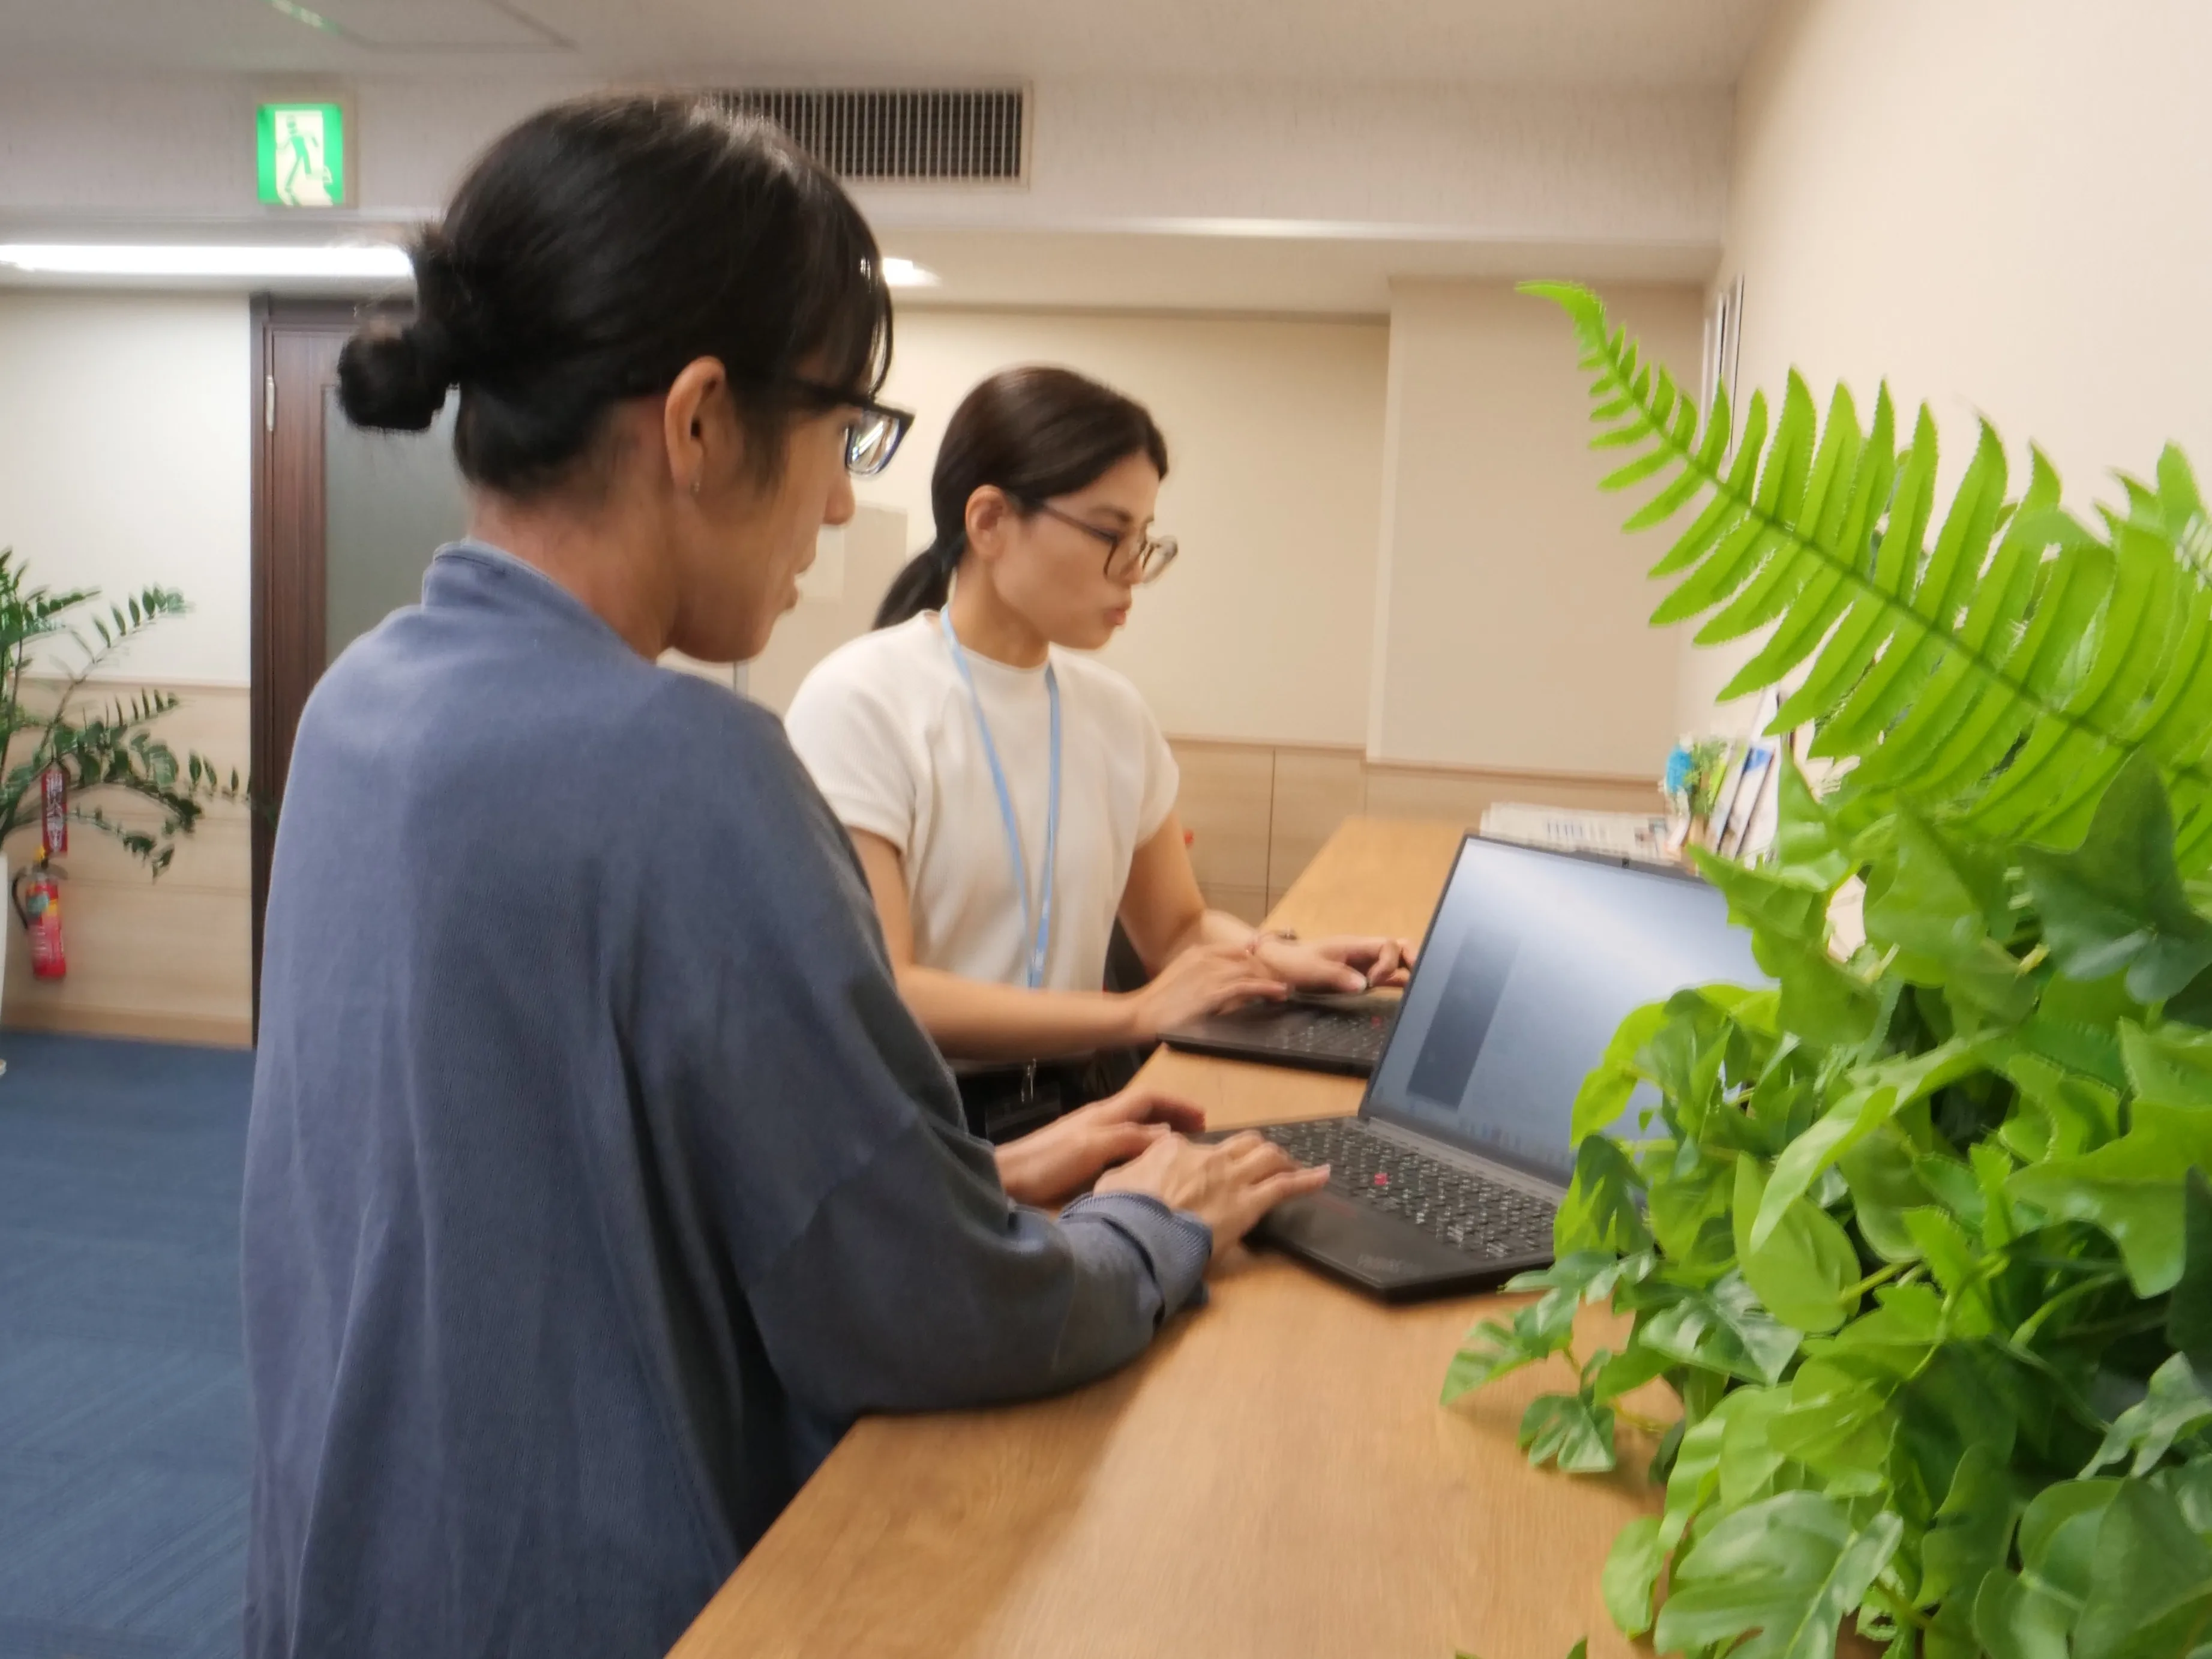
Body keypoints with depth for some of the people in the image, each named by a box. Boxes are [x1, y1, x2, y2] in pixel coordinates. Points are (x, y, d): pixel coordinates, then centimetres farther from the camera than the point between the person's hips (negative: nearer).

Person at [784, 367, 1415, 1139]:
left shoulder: (1115, 712, 7)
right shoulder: (861, 702, -12)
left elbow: (1178, 927, 18)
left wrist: (1278, 956, -4)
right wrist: (1135, 1014, -20)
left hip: (1074, 1107, 5)